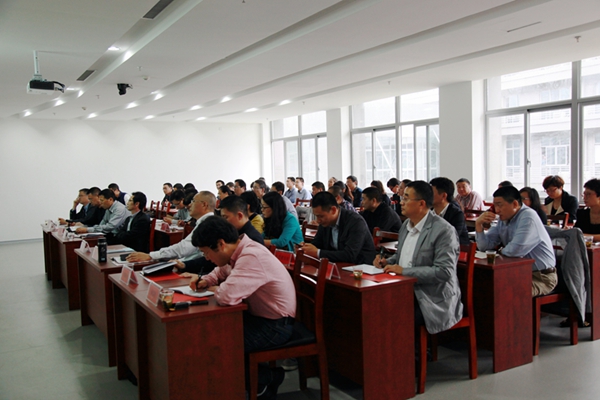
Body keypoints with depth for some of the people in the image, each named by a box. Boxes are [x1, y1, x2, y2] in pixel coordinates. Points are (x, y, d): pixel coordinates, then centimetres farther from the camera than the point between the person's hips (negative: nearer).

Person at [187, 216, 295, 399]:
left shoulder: (252, 257, -29)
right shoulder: (241, 250, 1)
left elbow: (226, 296, -39)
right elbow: (222, 271, 22)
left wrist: (212, 289, -15)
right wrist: (204, 281, 0)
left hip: (275, 325, -10)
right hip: (260, 315, 10)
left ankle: (266, 377, 9)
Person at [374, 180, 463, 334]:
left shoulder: (444, 230, -15)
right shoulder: (406, 224, 11)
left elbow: (444, 271, -21)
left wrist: (404, 271, -22)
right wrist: (387, 262, 4)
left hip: (432, 300, -7)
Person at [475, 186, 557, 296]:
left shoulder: (528, 217, -19)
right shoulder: (504, 220, 7)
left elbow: (515, 250, -29)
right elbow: (484, 246, 5)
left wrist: (502, 251, -7)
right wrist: (478, 224, -9)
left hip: (542, 277, -8)